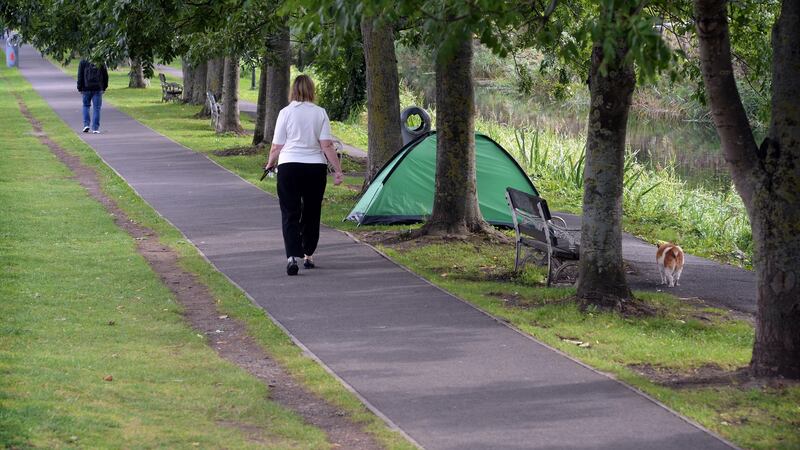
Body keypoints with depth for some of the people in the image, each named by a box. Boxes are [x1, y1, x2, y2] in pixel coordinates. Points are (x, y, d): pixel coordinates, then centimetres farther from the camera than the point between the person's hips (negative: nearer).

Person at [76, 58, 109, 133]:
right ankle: (95, 128, 0)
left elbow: (80, 76, -3)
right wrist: (104, 87, 16)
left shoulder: (83, 62, -2)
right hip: (98, 88, 1)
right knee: (96, 108, 3)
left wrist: (80, 88, 3)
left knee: (86, 106, 16)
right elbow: (105, 75, 8)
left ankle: (86, 124, 3)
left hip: (86, 88, -1)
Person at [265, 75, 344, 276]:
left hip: (289, 167, -2)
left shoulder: (285, 113, -3)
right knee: (311, 212, 16)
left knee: (290, 213, -1)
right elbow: (327, 146, -4)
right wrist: (338, 170, 0)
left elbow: (276, 147, 0)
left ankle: (292, 256, -18)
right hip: (316, 168, 2)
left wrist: (270, 164, 18)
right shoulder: (320, 113, 1)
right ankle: (308, 256, 24)